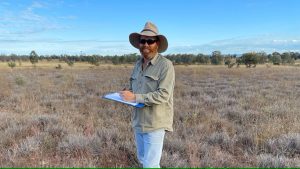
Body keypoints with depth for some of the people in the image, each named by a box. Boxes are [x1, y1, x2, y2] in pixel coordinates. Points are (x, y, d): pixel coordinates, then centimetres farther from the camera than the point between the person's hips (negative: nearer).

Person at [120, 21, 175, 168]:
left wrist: (135, 97, -22)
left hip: (155, 123, -7)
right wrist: (127, 94, -1)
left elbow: (163, 95, -23)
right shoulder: (138, 64, 8)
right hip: (139, 121, 7)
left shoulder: (165, 65, -15)